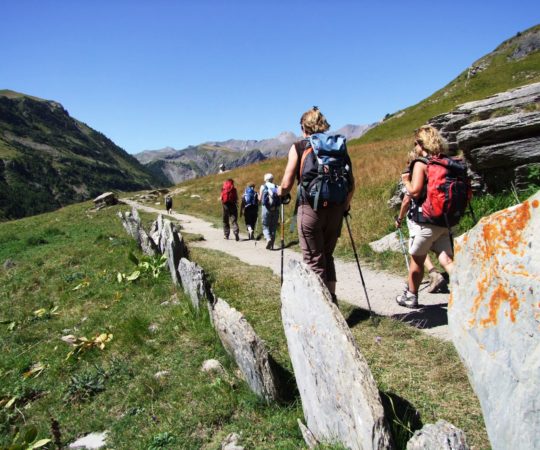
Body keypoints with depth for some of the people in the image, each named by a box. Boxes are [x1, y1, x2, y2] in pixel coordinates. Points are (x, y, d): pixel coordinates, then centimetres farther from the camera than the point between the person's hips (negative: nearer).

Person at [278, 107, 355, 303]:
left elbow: (287, 184, -5)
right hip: (335, 209, 4)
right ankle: (332, 299, 22)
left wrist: (279, 193, 16)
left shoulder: (299, 147, -1)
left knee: (314, 259, 5)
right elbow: (351, 184, 8)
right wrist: (345, 206, 23)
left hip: (310, 208, -4)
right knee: (327, 255, 21)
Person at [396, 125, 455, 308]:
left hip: (424, 221, -6)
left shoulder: (421, 163, -11)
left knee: (417, 260, 10)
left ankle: (411, 296, 25)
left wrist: (406, 180, -1)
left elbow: (415, 191, -19)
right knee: (447, 260, 5)